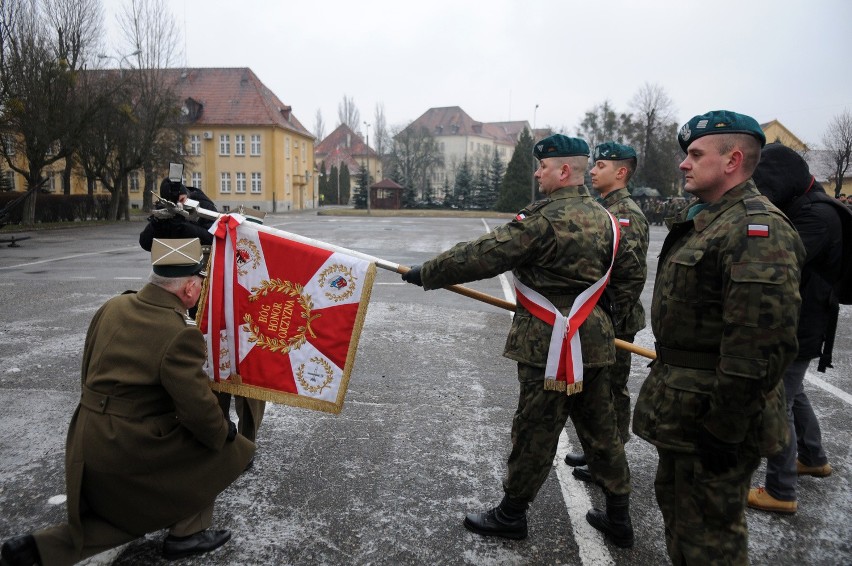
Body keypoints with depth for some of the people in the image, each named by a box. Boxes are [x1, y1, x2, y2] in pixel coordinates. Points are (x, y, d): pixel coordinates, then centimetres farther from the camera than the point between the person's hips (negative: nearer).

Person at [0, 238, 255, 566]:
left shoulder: (113, 306, 2)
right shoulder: (181, 334, -23)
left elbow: (88, 371, 13)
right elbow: (198, 408, -19)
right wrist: (224, 434, 0)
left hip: (86, 443, 8)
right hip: (131, 449, -8)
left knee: (129, 514, 27)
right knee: (220, 451, 11)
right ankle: (187, 533, 19)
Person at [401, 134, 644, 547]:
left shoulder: (547, 219, -18)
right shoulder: (604, 219, 8)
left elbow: (483, 255, -19)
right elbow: (631, 277, 14)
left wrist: (426, 273, -10)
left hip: (551, 346, -8)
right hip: (593, 340, 9)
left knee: (534, 433, 6)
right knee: (600, 428, 17)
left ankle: (511, 515, 24)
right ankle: (618, 517, 31)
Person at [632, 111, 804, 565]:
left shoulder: (757, 231, -23)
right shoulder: (700, 219, 11)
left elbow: (760, 348, -28)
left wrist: (725, 430, -24)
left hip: (712, 412, -10)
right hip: (681, 403, 10)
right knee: (674, 501, 26)